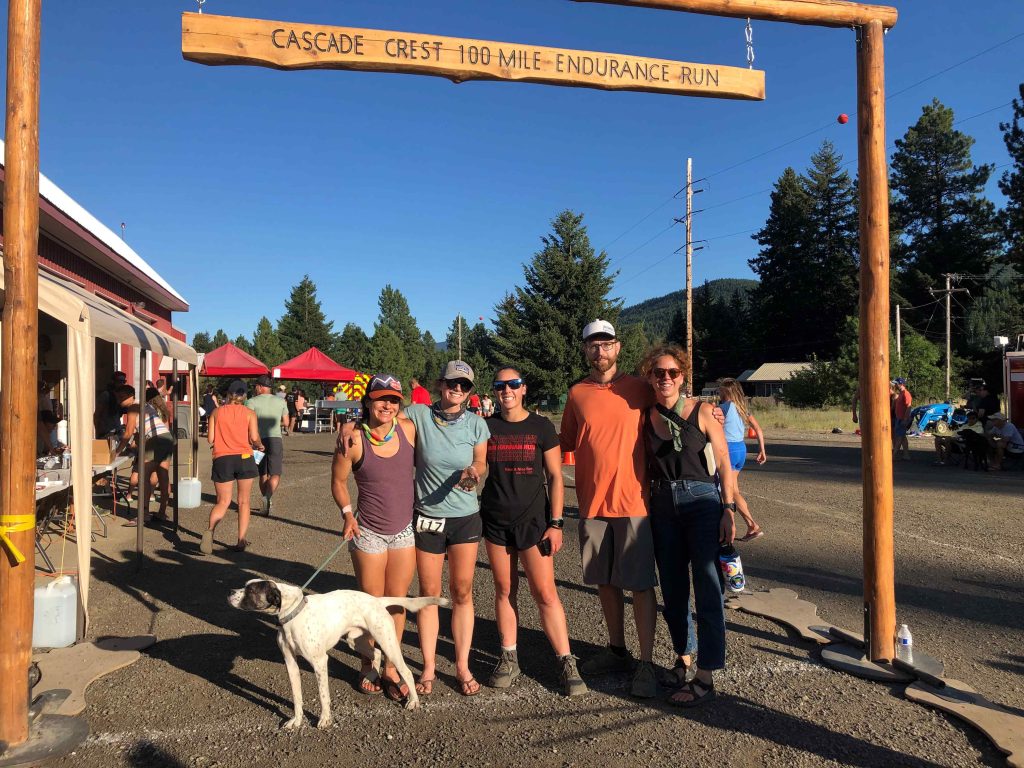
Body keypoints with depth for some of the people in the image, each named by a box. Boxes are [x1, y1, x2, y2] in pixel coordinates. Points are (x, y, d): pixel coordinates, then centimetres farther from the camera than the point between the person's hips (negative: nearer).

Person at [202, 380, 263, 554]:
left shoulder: (216, 412, 7)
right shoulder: (249, 413, 2)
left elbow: (210, 439, 2)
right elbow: (254, 438, -8)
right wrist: (260, 446, 13)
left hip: (222, 459, 1)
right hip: (244, 458, -1)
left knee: (222, 502, 7)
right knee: (244, 502, 11)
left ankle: (210, 530, -21)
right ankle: (241, 541, 9)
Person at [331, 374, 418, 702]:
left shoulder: (409, 429, -6)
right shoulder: (354, 441, -14)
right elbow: (338, 481, 0)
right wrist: (347, 513, -11)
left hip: (405, 530, 3)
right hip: (369, 533, -3)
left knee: (397, 602, 12)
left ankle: (390, 669, 29)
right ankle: (368, 665, 34)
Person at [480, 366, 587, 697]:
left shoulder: (541, 427, -2)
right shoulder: (486, 427, 3)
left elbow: (555, 476, -2)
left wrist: (556, 523, -6)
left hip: (533, 518, -2)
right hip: (495, 520, 3)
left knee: (545, 593, -4)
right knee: (504, 591, 9)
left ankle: (566, 663, 6)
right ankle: (509, 659, 22)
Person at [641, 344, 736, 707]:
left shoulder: (702, 411, -5)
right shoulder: (645, 416, 4)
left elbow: (724, 462, -4)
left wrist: (728, 509, -9)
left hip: (701, 501, -4)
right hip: (663, 505, 4)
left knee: (707, 588, -4)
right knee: (673, 588, 13)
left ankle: (705, 677, 3)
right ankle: (682, 657, 32)